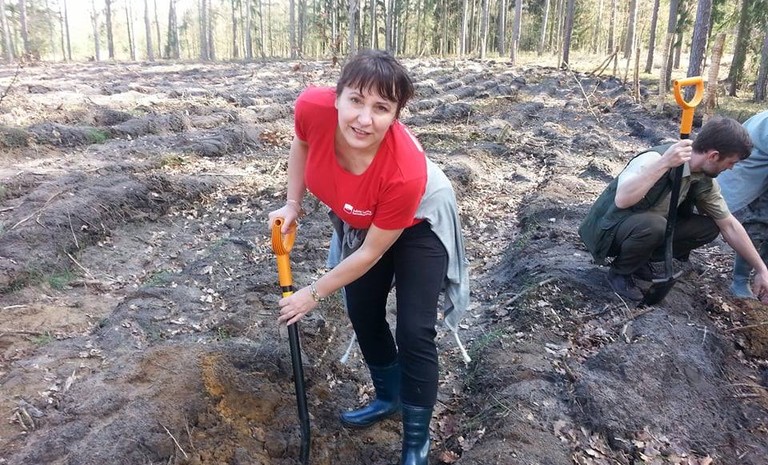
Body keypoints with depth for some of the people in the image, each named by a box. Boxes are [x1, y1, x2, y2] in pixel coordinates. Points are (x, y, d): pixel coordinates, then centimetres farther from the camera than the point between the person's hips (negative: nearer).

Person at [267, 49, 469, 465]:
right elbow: (301, 142, -4)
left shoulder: (406, 172, -42)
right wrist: (292, 204, -10)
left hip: (418, 226, -5)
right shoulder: (313, 107, -33)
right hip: (359, 223, 6)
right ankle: (388, 398, 41)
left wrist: (314, 294, -17)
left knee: (413, 333, -7)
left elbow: (372, 252, -27)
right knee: (363, 315, 16)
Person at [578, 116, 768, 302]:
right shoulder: (655, 159, -29)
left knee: (708, 227, -6)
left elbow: (729, 225, 4)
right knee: (653, 224, -36)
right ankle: (619, 271, -8)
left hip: (650, 228, 7)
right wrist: (664, 164, -49)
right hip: (609, 229, -7)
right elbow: (622, 200, -45)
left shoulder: (704, 181, -5)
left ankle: (640, 260, 6)